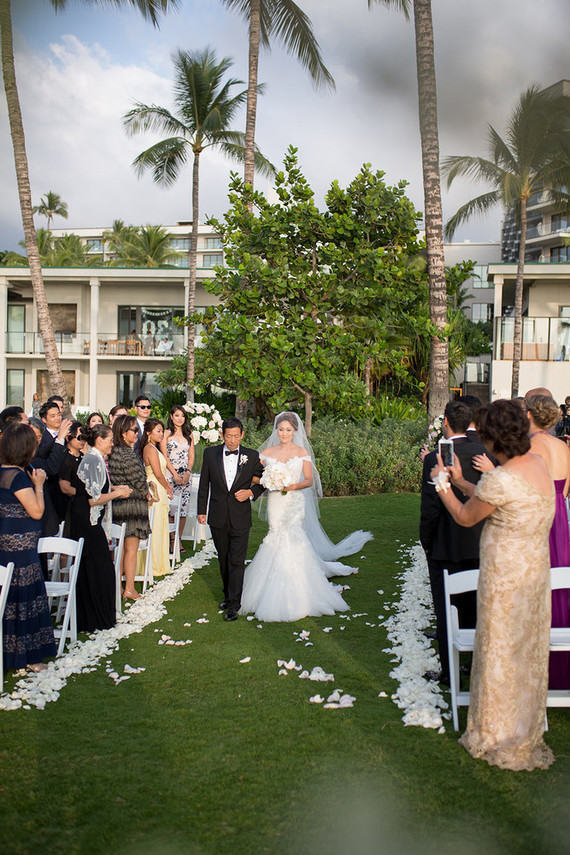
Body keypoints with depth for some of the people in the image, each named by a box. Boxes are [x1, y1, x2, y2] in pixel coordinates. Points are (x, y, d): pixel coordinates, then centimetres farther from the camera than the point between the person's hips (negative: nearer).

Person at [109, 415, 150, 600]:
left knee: (121, 547, 16)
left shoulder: (114, 452, 6)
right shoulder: (128, 455, -20)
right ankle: (129, 589, 7)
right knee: (132, 548, 1)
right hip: (132, 503, -8)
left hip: (118, 503, 8)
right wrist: (146, 493, 4)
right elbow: (138, 480, -16)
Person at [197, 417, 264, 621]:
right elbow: (204, 484, 6)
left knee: (237, 561, -5)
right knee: (223, 559, 15)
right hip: (218, 516, 2)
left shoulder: (252, 456, -3)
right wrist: (201, 510, 5)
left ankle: (234, 605, -2)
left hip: (240, 517, -2)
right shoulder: (210, 453, 1)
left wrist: (251, 492, -12)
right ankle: (228, 594, 32)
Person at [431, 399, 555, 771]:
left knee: (501, 650, 8)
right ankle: (527, 726, 37)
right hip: (536, 567, 8)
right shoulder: (538, 463, -1)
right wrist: (460, 481, 20)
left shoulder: (499, 479, -27)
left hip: (506, 574, -8)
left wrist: (443, 485, 6)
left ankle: (501, 737, 25)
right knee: (529, 647, 20)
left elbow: (465, 517, -9)